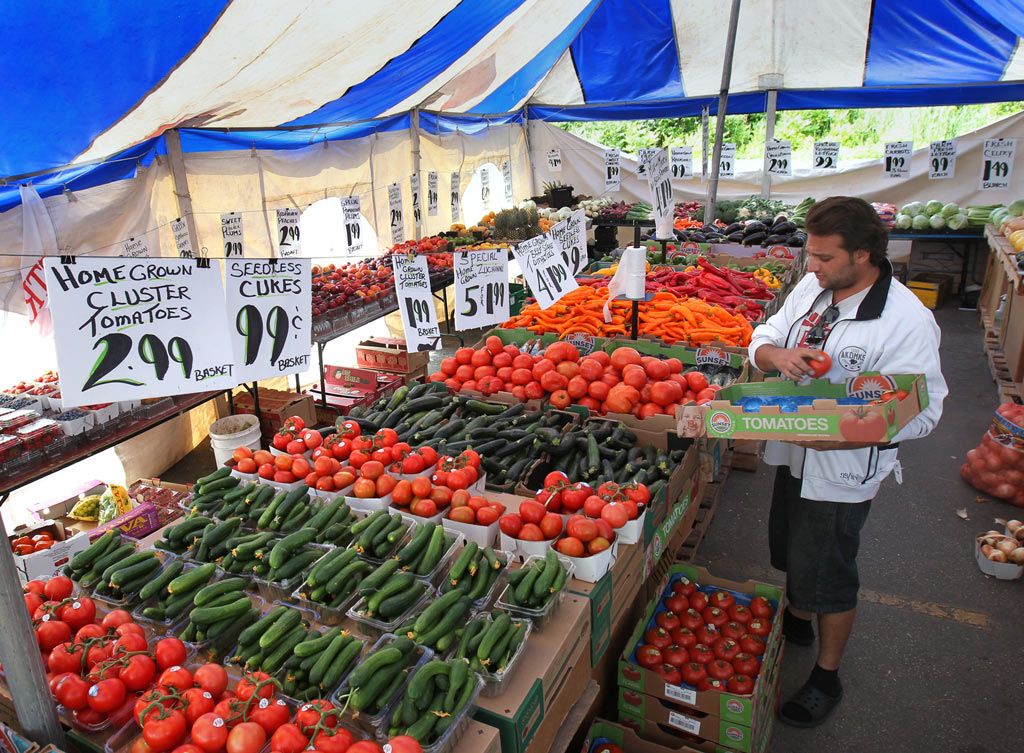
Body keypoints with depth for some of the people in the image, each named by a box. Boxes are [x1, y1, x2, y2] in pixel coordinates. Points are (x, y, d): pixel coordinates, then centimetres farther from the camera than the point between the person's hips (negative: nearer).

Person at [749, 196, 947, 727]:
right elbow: (762, 340, 4)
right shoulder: (812, 287, -3)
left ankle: (826, 678, 34)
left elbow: (922, 411, -22)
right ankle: (796, 622, 54)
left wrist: (842, 435, -34)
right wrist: (780, 354, -20)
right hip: (792, 454, 7)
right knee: (791, 551, 25)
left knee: (827, 574, 10)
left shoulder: (908, 321, -23)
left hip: (842, 471, -6)